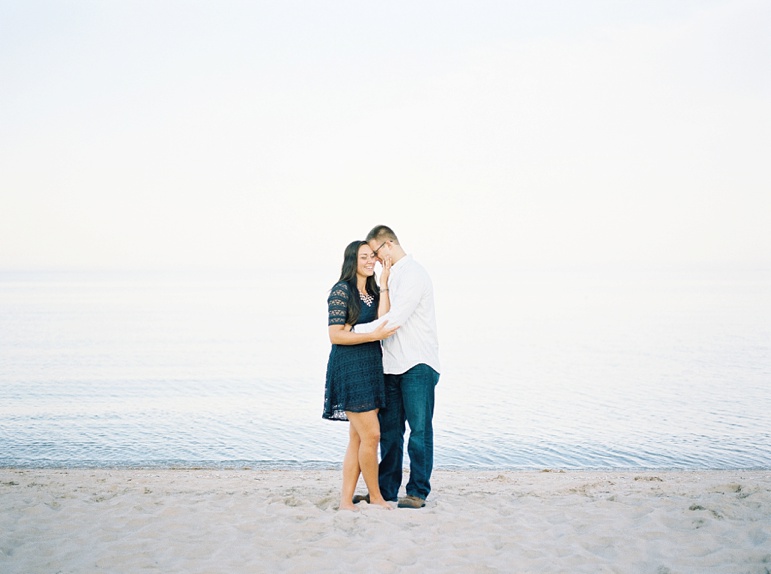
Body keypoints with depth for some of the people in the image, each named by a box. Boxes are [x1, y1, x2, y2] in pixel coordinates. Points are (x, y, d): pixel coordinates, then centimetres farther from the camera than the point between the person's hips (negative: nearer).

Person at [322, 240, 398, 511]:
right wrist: (374, 335, -20)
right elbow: (335, 336, -13)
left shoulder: (373, 292, 14)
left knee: (357, 438, 7)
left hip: (370, 369, 8)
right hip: (349, 369, -8)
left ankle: (346, 499, 11)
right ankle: (375, 496, 7)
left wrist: (384, 284, -5)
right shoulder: (341, 290, -8)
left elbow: (382, 321, -5)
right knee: (371, 434, -8)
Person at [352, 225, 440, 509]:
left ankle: (418, 492, 2)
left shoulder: (412, 273, -11)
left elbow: (395, 320, -19)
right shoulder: (394, 275, 19)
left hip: (417, 365, -9)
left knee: (419, 429, -3)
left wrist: (355, 331, -15)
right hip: (393, 365, 9)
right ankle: (386, 490, 16)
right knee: (389, 429, 10)